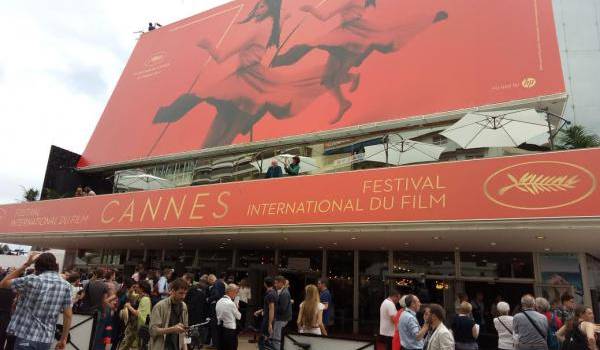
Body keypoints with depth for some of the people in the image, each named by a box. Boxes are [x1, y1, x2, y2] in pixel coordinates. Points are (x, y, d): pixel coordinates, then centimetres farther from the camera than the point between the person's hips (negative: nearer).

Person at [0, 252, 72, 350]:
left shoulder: (32, 280, -10)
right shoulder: (65, 285, 0)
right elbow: (68, 315, 1)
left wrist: (26, 264, 4)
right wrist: (63, 339, 12)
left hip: (26, 338, -4)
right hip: (46, 340, 4)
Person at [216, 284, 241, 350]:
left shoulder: (219, 302, 5)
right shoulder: (231, 303, -17)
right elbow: (239, 317, -5)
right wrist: (236, 308, 9)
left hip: (220, 329, 7)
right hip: (230, 330, -7)